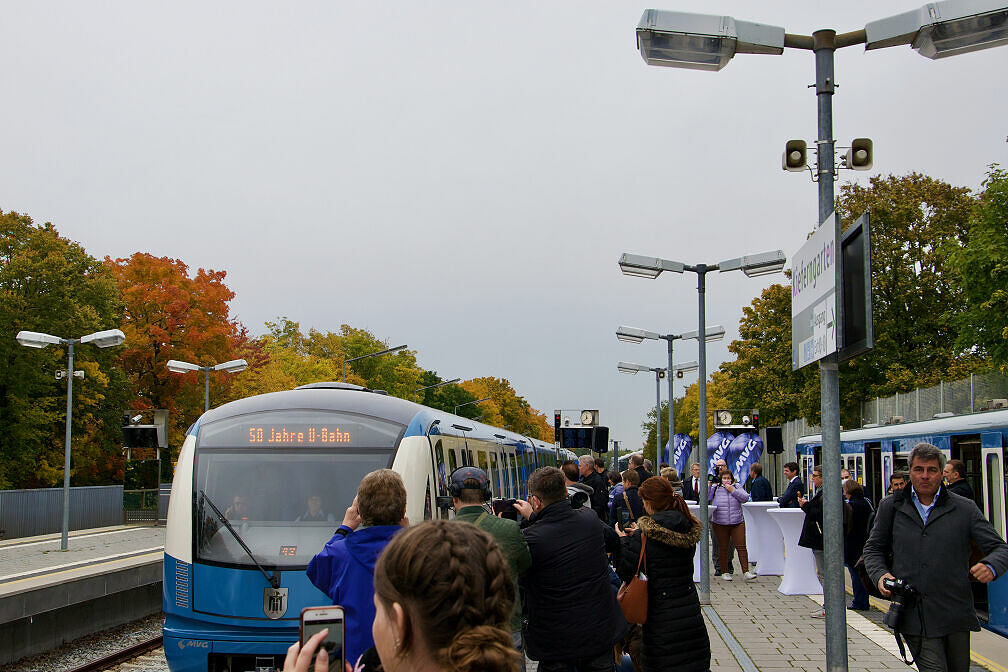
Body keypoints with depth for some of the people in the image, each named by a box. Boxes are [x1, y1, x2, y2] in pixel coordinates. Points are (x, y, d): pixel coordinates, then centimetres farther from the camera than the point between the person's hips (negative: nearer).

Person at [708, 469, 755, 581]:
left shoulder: (736, 487, 10)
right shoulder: (715, 488, 7)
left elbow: (745, 498, -2)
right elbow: (705, 499, 0)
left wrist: (733, 490, -8)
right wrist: (707, 487, -10)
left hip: (737, 522, 0)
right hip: (720, 524, 0)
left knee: (741, 547, -5)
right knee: (723, 548, 4)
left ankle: (746, 572, -6)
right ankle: (725, 572, 14)